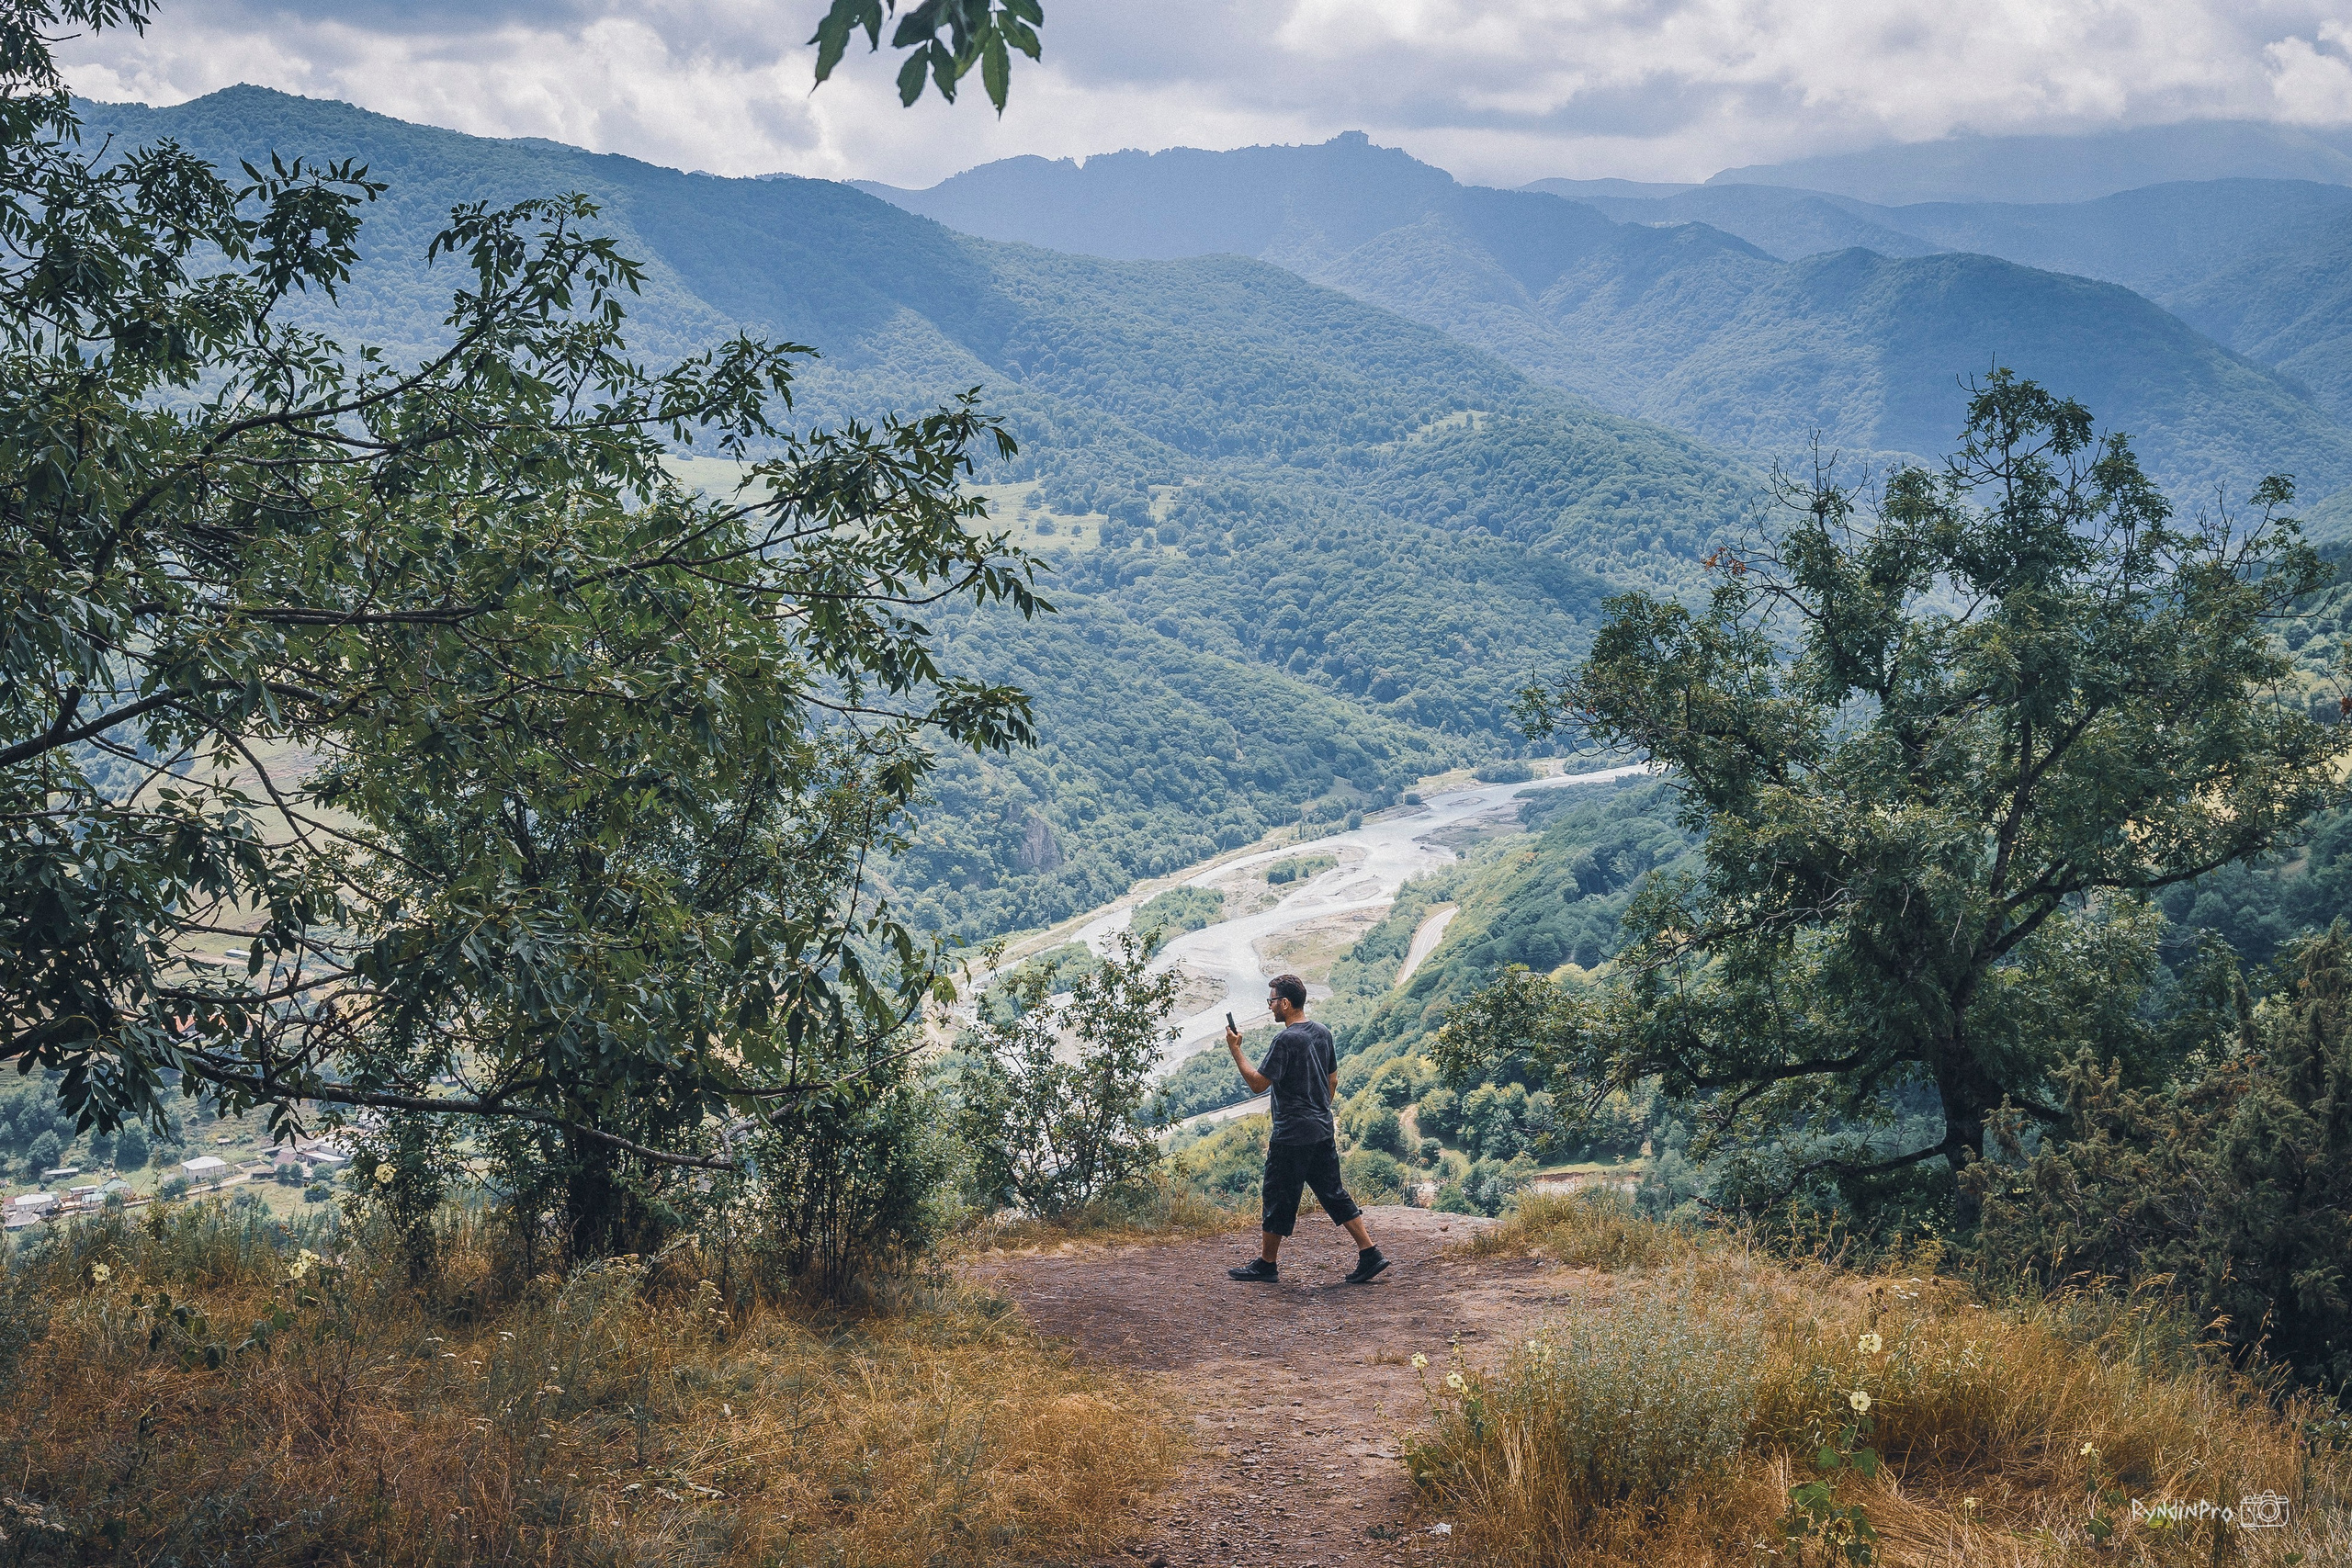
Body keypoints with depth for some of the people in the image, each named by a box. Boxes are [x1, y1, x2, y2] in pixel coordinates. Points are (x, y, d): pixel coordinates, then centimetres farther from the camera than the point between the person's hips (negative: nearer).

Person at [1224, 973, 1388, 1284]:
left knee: (1277, 1197, 4)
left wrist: (1235, 1049, -11)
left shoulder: (1286, 1040, -17)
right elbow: (1333, 1080, 17)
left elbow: (1258, 1083, -17)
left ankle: (1266, 1264, 14)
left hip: (1292, 1134, -8)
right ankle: (1369, 1254, 6)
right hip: (1323, 1130, 8)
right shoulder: (1322, 1033, 9)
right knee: (1333, 1193, 12)